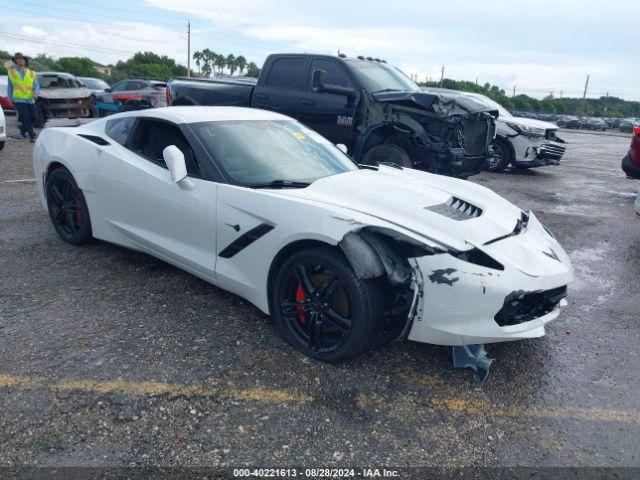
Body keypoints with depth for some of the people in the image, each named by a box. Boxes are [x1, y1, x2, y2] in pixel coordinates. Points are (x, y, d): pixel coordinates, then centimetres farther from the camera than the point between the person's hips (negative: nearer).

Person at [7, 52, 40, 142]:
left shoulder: (31, 73, 9)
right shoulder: (11, 72, 6)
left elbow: (36, 85, 1)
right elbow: (10, 87, 10)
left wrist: (36, 93, -20)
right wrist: (10, 99, 8)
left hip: (30, 99, 2)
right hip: (19, 99, -2)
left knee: (34, 117, 1)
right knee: (25, 118, -10)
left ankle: (23, 128, 27)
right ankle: (32, 136, -7)